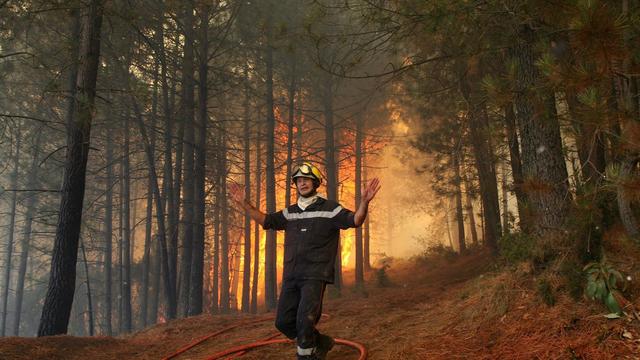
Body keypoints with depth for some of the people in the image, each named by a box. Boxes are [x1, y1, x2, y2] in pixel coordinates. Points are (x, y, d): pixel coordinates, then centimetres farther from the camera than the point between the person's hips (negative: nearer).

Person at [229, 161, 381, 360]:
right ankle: (320, 342, 27)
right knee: (283, 322, 7)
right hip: (291, 276, 6)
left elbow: (355, 220, -11)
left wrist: (365, 201, -30)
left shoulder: (329, 208, -1)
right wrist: (244, 203, 12)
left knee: (305, 320, -17)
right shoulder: (290, 212, 16)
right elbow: (266, 220, 21)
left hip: (315, 276, -6)